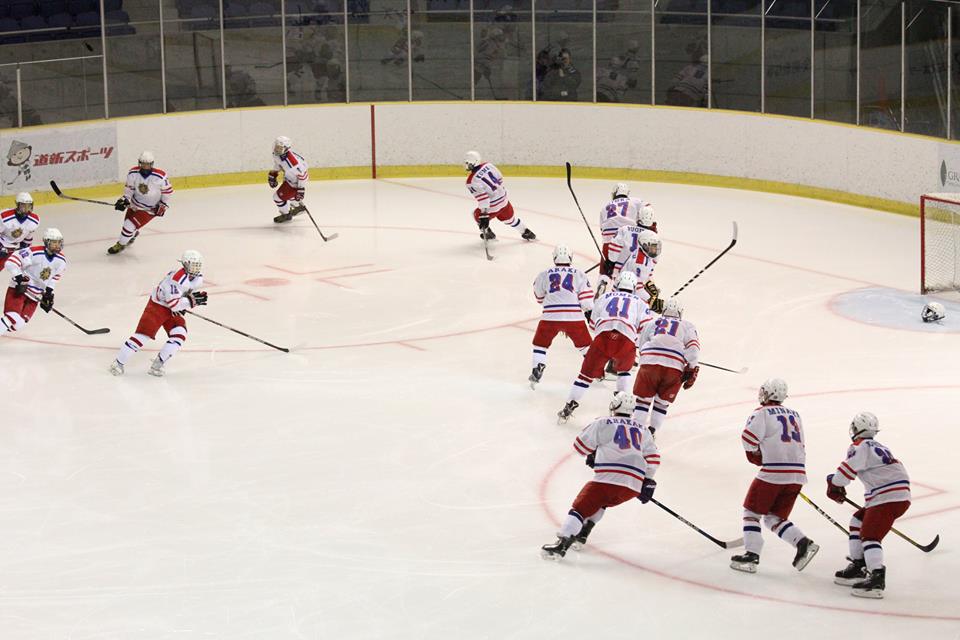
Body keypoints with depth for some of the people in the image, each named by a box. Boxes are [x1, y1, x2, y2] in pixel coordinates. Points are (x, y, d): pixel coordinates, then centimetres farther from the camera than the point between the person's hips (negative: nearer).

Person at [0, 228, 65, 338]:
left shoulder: (61, 261, 0)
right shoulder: (34, 253, -22)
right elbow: (10, 263, -23)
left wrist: (49, 292, 12)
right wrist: (19, 279, -24)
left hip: (35, 296, 6)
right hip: (19, 289, -6)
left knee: (18, 324, -8)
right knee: (13, 319, -25)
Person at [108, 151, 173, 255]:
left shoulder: (160, 177, -27)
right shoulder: (133, 173, -17)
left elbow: (168, 191, -12)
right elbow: (129, 188, -3)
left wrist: (163, 206, -12)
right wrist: (124, 200, -18)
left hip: (150, 209, -5)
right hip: (135, 203, 5)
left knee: (130, 225, -14)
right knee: (128, 222, 22)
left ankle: (120, 245, 12)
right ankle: (133, 234, 60)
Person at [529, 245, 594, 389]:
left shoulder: (544, 275, 11)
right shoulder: (579, 274, 9)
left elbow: (539, 296, 24)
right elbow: (586, 298, 3)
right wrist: (590, 315, 15)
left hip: (550, 317, 0)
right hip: (574, 317, 0)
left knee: (540, 343, 18)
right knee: (584, 344, 18)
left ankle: (537, 371, 6)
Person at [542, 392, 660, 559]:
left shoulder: (602, 424, 7)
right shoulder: (642, 430, 21)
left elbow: (581, 445, 11)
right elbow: (653, 458, 17)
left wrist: (592, 456, 30)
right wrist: (648, 482, 25)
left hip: (609, 479, -5)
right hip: (634, 486, 5)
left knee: (581, 507, -3)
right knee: (601, 502, 30)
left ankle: (561, 545, -18)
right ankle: (581, 536, 24)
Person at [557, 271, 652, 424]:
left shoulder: (605, 297, 28)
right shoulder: (639, 303, 25)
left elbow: (593, 323, 30)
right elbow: (646, 327, 12)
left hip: (602, 338, 0)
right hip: (626, 342, 0)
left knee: (587, 373, 11)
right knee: (624, 369, 31)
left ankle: (569, 407, 4)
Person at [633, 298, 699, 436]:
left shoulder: (651, 324, 26)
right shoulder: (687, 326, 20)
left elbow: (640, 344, 24)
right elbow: (693, 346, 5)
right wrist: (692, 370, 2)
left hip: (650, 363, 0)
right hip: (675, 368, 0)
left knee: (643, 398, 11)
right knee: (662, 402, 15)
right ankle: (652, 431, 9)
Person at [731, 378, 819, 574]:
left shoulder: (762, 413, -3)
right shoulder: (794, 415, 19)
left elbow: (748, 439, -13)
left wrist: (756, 455, 7)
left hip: (773, 472, -6)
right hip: (797, 474, 6)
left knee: (752, 512, 8)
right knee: (774, 518, 15)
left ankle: (751, 555, 0)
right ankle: (803, 543, -5)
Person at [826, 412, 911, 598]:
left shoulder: (861, 446, -7)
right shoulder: (878, 447, 24)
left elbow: (848, 468, -14)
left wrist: (834, 486, 3)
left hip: (889, 498, -10)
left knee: (869, 534, -17)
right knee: (858, 522, 21)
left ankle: (877, 578, -31)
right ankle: (857, 568, 24)